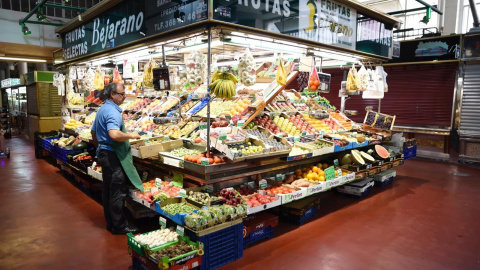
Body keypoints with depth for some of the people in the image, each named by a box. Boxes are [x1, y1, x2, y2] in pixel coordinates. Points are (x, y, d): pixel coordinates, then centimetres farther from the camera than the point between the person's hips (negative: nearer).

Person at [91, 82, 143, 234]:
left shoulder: (102, 109, 14)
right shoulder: (113, 111, -19)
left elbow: (94, 132, 25)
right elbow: (114, 134, -35)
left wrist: (100, 148, 32)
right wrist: (131, 135, -20)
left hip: (103, 153, 11)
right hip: (113, 155, -11)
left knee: (107, 190, 15)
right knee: (118, 192, -2)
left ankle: (110, 222, 26)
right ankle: (119, 226, 8)